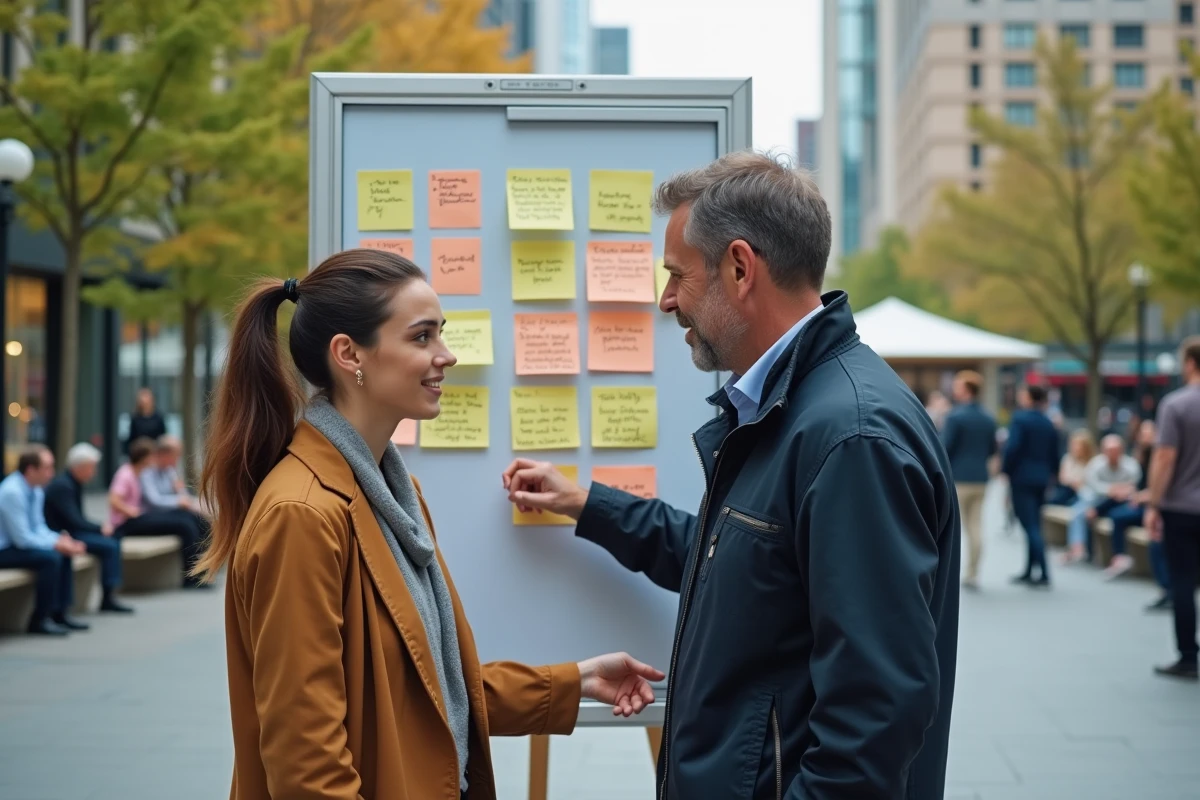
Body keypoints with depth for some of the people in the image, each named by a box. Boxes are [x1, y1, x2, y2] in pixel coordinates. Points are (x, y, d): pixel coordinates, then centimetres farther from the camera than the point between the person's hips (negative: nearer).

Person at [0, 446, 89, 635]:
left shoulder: (36, 491, 2)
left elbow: (39, 527, 9)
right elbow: (22, 538, -26)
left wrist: (60, 540, -9)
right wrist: (56, 544, -20)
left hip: (19, 544, 9)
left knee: (65, 554, -1)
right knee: (49, 558, -25)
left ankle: (59, 613, 2)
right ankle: (39, 621, -16)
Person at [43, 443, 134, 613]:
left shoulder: (74, 483, 12)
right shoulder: (62, 486, -18)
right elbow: (73, 521, -22)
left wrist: (101, 527, -2)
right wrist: (101, 528, -13)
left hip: (70, 531, 10)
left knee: (114, 541, 1)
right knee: (108, 546, -18)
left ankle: (112, 591, -1)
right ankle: (108, 598, -12)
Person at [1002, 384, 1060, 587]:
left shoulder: (1019, 418, -9)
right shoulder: (1049, 424, 11)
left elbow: (1012, 448, -18)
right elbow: (1055, 455, 13)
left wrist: (1005, 470, -7)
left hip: (1022, 477, -7)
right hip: (1041, 479, 7)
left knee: (1030, 525, -7)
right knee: (1034, 525, 14)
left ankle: (1044, 573, -13)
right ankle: (1029, 572, 19)